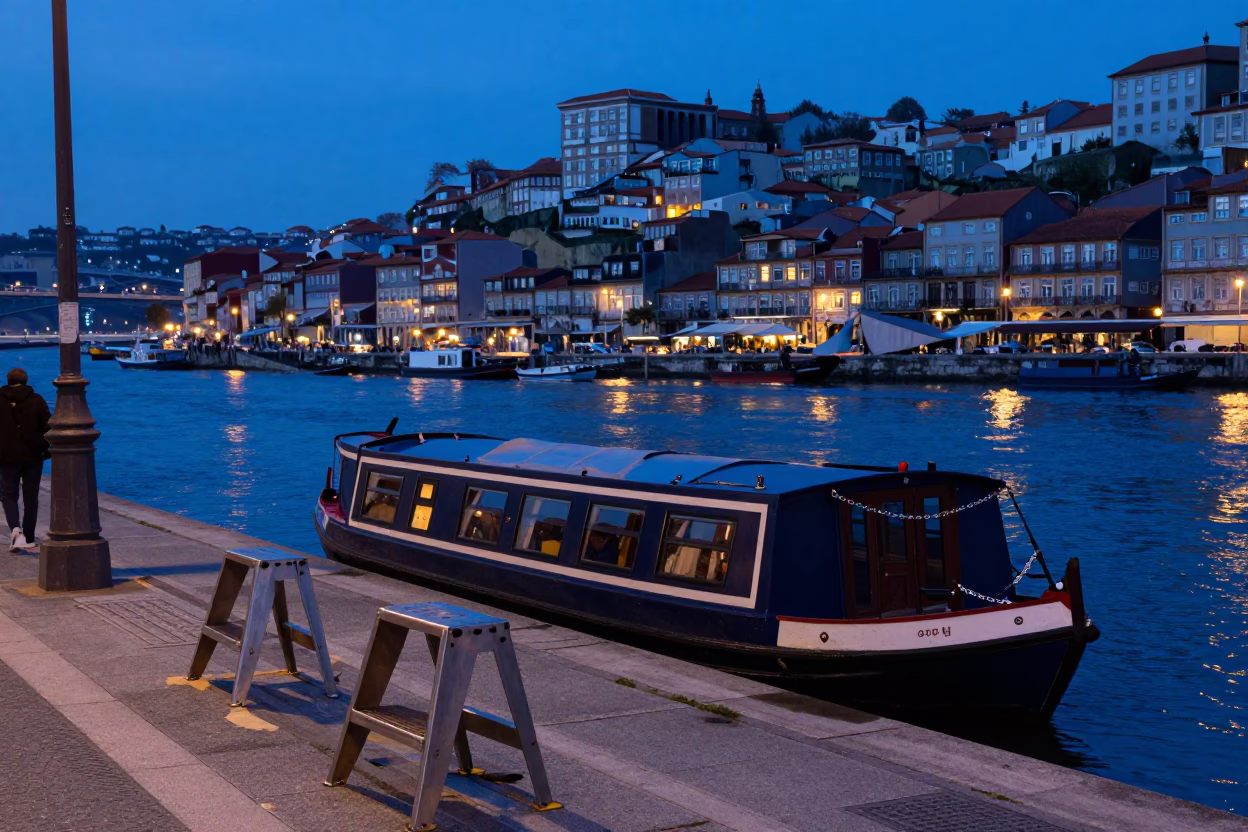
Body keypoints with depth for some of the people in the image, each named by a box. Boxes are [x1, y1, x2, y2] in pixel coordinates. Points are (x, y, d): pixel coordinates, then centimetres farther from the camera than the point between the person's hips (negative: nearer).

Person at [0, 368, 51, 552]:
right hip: (33, 456, 1)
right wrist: (47, 450, 7)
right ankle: (29, 539, 11)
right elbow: (47, 427, -3)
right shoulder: (37, 400, -1)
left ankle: (15, 528, -19)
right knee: (30, 497, 9)